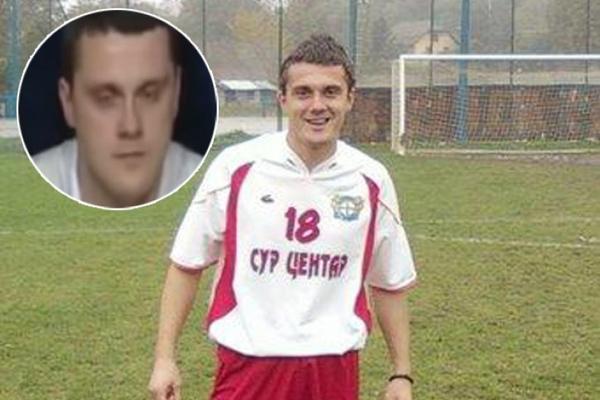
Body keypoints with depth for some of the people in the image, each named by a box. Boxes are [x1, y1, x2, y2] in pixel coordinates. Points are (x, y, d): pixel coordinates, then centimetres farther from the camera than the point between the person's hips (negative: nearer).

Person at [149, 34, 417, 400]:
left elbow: (390, 284, 12)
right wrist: (164, 358, -1)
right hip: (246, 365, -2)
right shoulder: (236, 167, -5)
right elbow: (187, 265, 2)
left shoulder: (372, 181, 1)